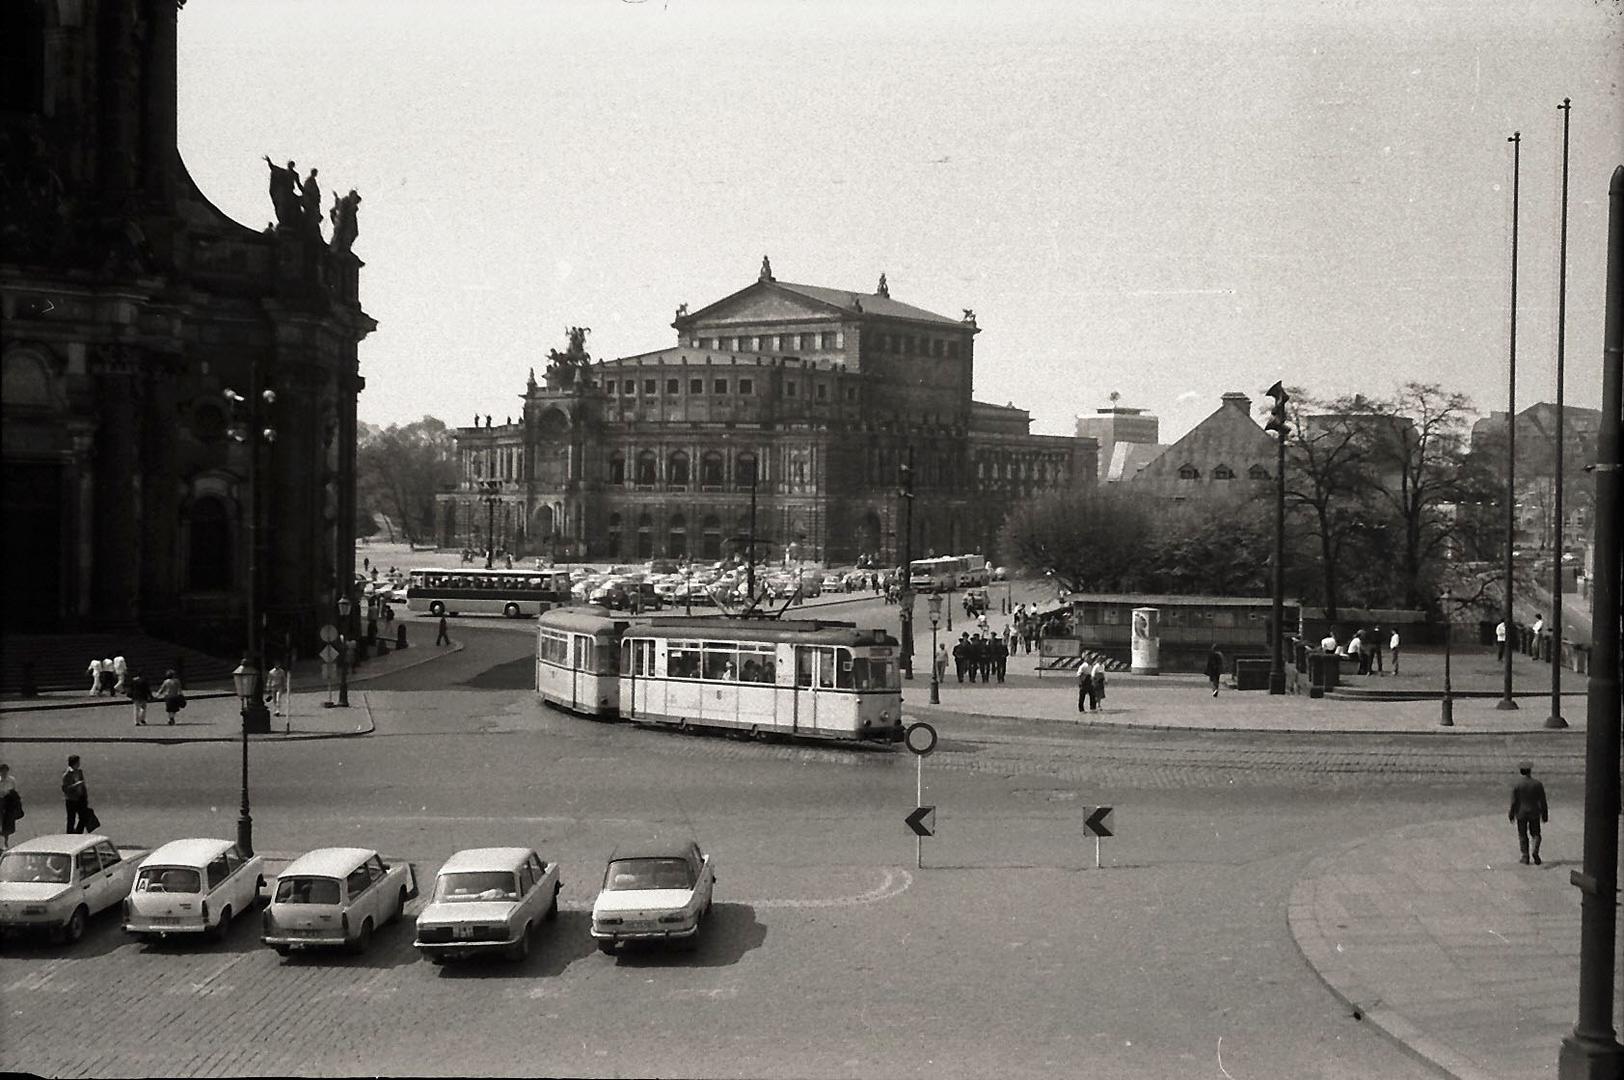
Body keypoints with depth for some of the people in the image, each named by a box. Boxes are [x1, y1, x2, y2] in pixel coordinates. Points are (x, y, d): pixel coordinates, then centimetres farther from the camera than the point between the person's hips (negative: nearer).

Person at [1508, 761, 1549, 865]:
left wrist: (1511, 815, 4)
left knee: (1523, 836, 10)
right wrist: (1545, 815, 7)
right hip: (1534, 813, 1)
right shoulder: (1538, 784, -6)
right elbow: (1543, 801, -3)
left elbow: (1513, 802, -7)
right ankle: (1535, 851, -12)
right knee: (1535, 834, 13)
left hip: (1521, 814, -1)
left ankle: (1525, 857, 9)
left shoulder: (1517, 785, -10)